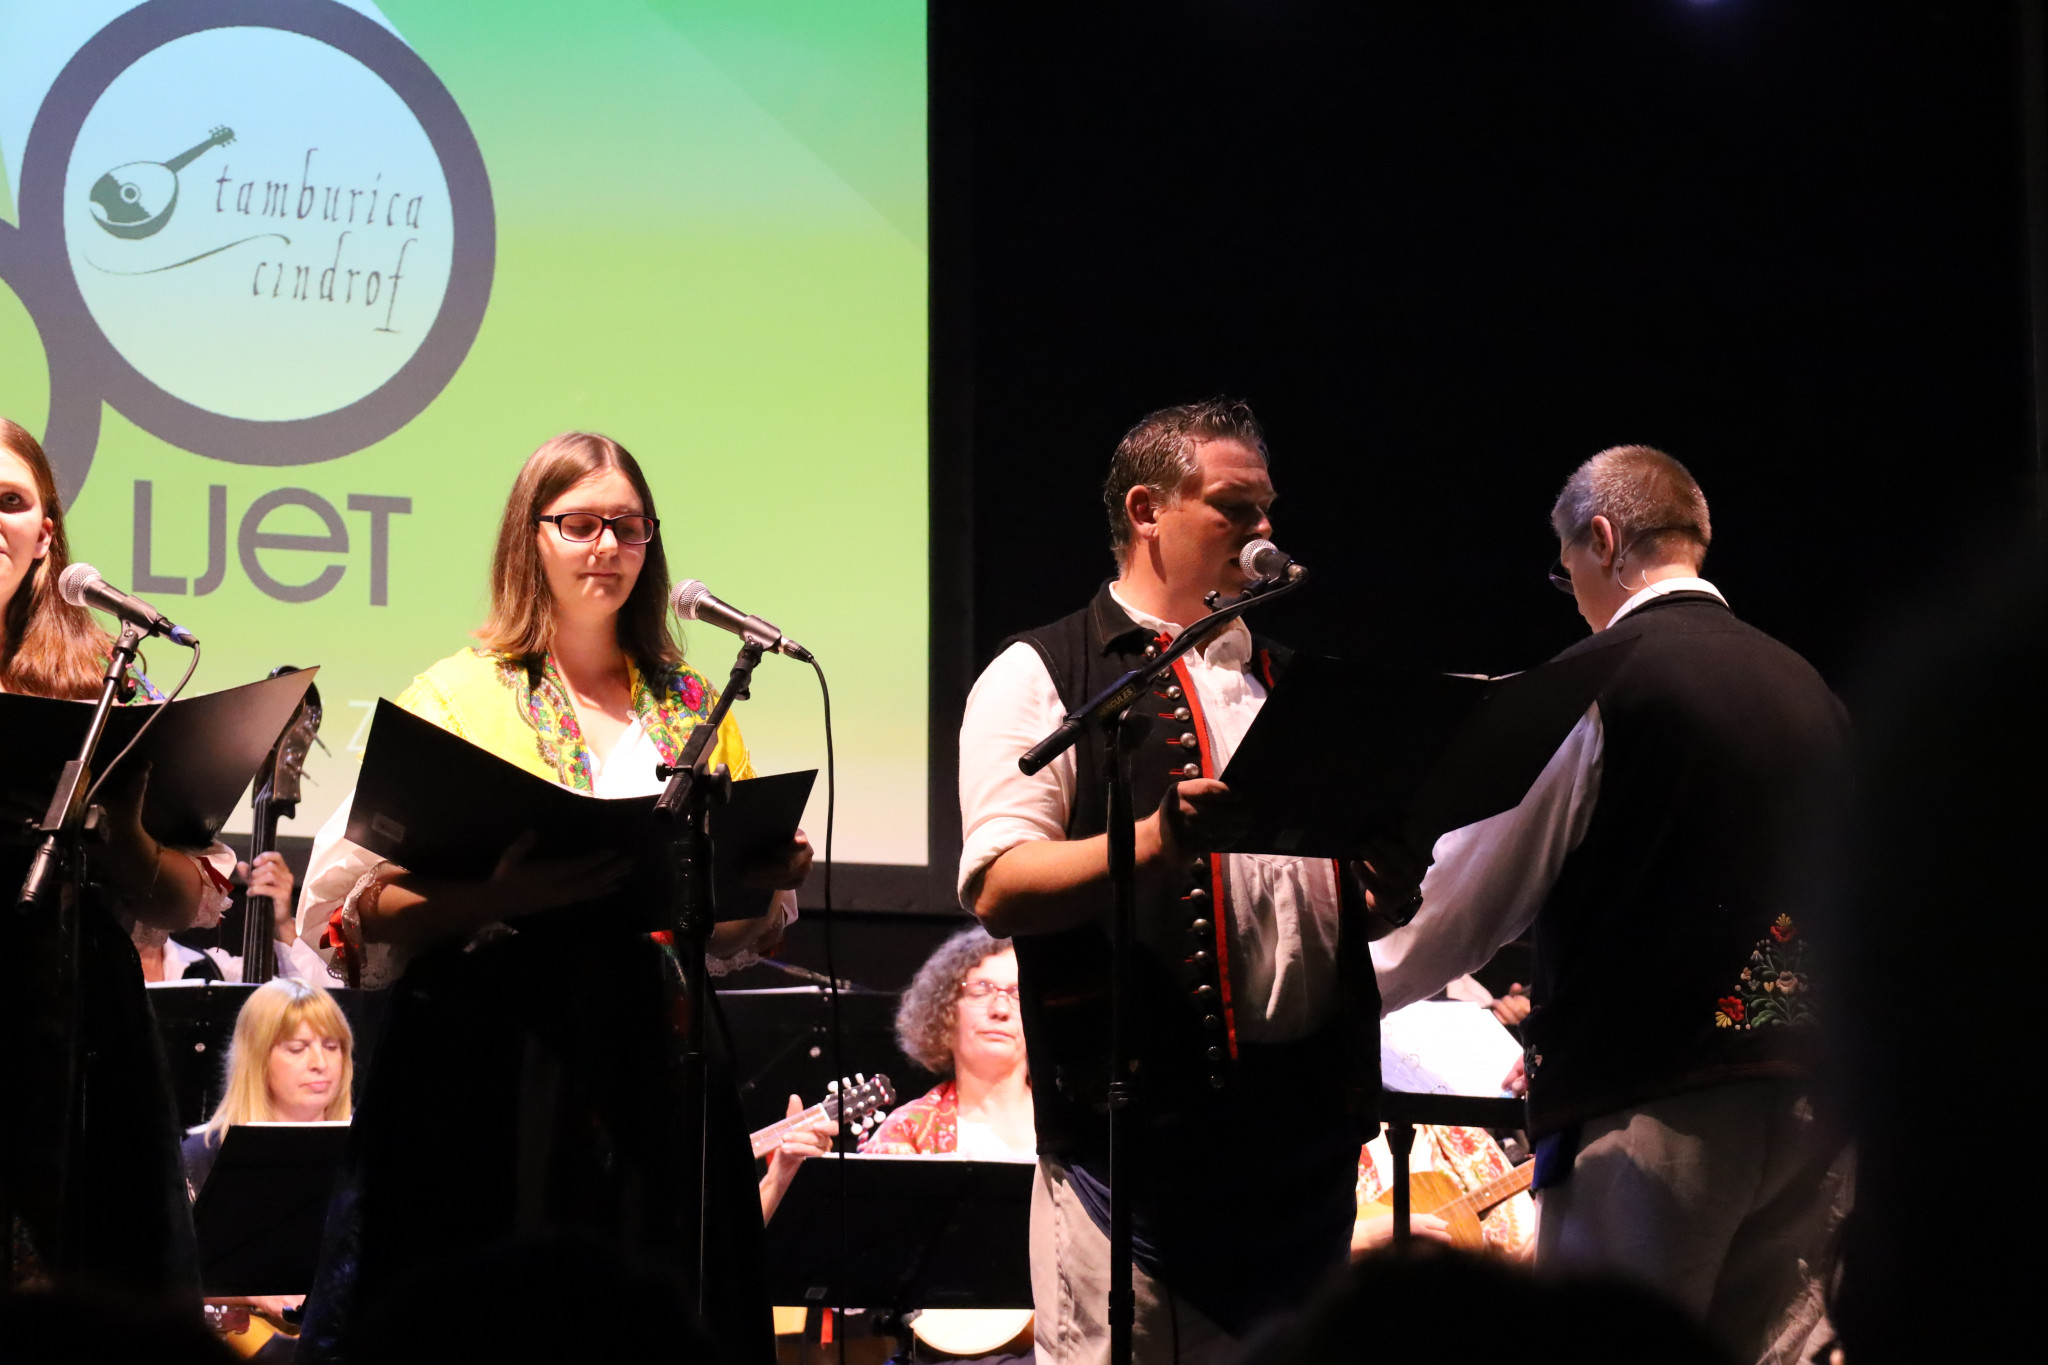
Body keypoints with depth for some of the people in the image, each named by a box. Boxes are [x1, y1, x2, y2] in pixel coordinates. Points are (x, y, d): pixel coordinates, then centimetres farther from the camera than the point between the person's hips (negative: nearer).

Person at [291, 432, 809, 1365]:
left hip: (653, 1068, 3)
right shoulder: (455, 696, 3)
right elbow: (344, 905, -6)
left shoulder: (694, 709, 15)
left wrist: (768, 880, -2)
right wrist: (501, 897, -22)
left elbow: (735, 934, 21)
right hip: (490, 1067, -3)